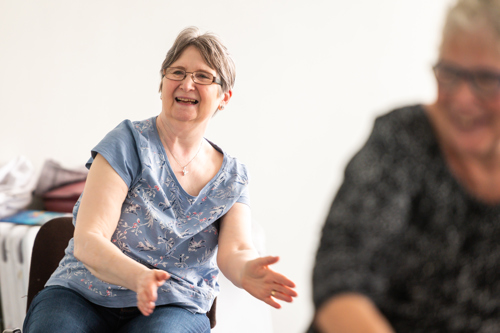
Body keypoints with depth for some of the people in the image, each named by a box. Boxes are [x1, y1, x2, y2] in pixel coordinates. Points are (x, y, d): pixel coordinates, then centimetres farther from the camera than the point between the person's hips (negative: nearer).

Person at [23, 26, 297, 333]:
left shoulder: (232, 177, 9)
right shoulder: (130, 142, -4)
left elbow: (235, 250, -8)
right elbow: (87, 241, -14)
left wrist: (246, 272, -35)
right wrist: (138, 276, -35)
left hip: (172, 308, 2)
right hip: (82, 295, -1)